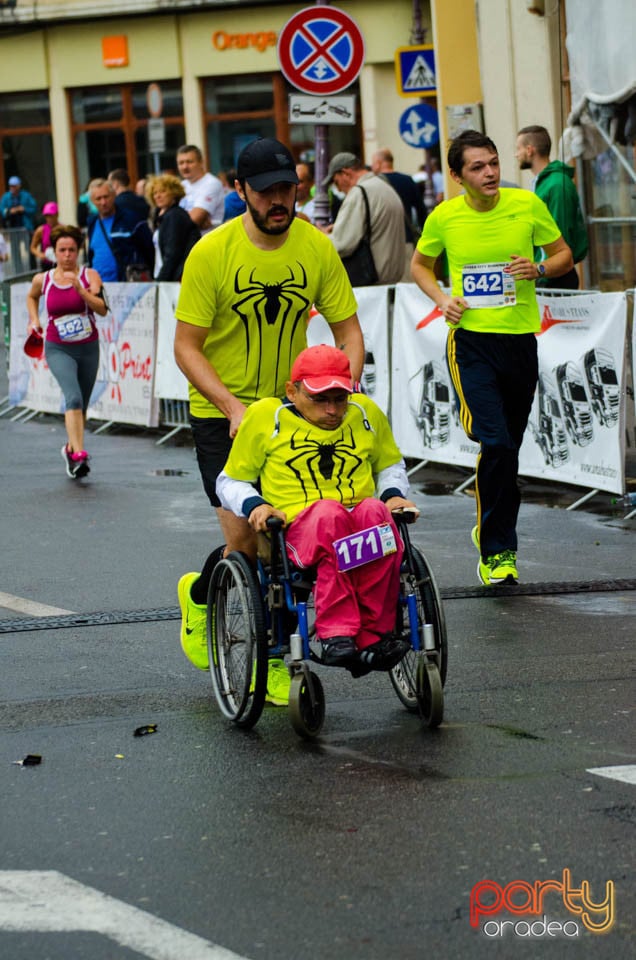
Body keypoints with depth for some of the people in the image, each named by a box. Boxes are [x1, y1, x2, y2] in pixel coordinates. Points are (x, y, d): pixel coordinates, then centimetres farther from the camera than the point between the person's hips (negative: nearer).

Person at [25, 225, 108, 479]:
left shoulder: (89, 276, -5)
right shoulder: (42, 280, -1)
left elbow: (102, 309, -19)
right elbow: (31, 297, 23)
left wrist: (80, 289, -28)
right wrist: (34, 320, 9)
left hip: (88, 348, 2)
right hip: (58, 349, -2)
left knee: (82, 405, 13)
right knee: (74, 397, -24)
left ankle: (71, 448, 37)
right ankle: (78, 454, -32)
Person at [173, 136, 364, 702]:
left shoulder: (317, 248, -7)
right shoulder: (212, 253, -15)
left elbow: (348, 331, 0)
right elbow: (186, 346, -12)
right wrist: (232, 407, -24)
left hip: (290, 406, 3)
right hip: (221, 412, -3)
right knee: (244, 536, -10)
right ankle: (200, 595, 24)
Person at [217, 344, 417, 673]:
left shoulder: (365, 412, 20)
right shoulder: (265, 416, 12)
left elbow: (390, 464, 35)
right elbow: (230, 481, 19)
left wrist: (394, 494, 13)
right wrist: (253, 505, -3)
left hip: (365, 533, 3)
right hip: (299, 527, -3)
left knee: (375, 511, -36)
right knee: (328, 513, -40)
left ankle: (373, 636, -36)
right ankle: (335, 632, -43)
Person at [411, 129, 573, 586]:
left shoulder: (527, 205, -2)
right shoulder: (444, 217, -2)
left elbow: (564, 254, 9)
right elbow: (420, 265, 15)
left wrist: (540, 269, -12)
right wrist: (442, 298, -4)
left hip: (521, 338, 2)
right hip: (471, 340, -2)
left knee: (509, 446, 12)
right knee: (496, 444, -16)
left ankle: (491, 533, 34)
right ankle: (497, 549, -6)